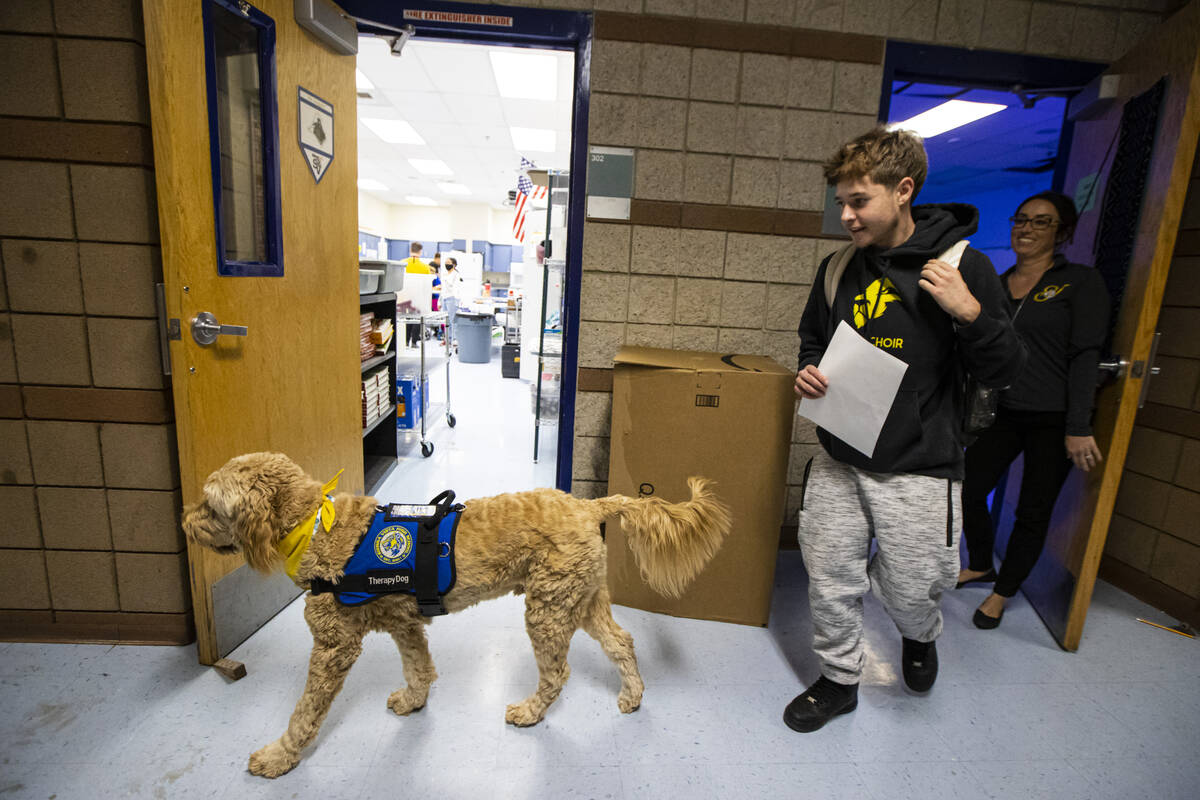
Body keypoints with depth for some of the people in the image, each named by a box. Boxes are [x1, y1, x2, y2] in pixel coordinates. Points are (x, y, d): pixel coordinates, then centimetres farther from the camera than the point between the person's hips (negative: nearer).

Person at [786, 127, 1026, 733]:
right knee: (829, 579, 11)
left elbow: (1003, 373, -6)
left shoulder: (964, 267, -8)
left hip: (918, 467, -3)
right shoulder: (838, 268, 4)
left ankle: (919, 636, 48)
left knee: (910, 587, 10)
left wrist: (970, 312, -23)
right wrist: (807, 374, -3)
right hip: (837, 459, 4)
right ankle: (839, 679, 36)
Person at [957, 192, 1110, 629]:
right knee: (969, 491, 5)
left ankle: (1002, 593, 24)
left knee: (1033, 513, 6)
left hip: (1053, 420, -4)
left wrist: (1078, 428, -17)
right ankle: (979, 567, 31)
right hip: (1002, 413, 5)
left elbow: (1085, 356, -12)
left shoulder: (1081, 282, -5)